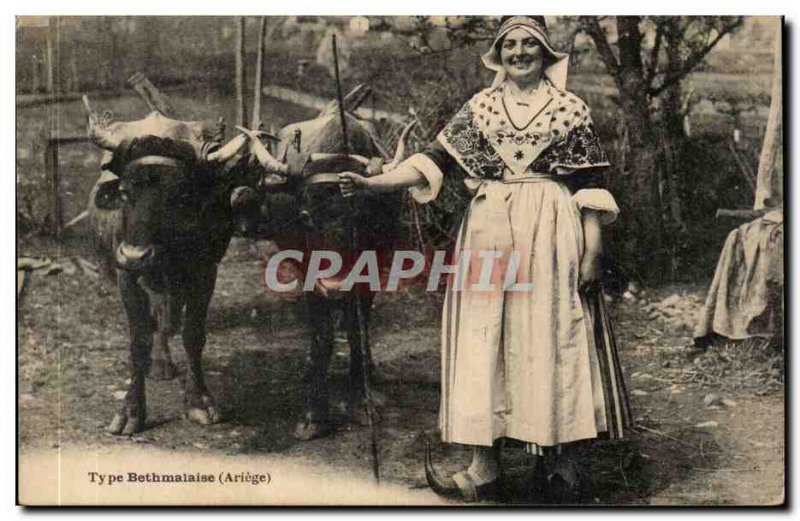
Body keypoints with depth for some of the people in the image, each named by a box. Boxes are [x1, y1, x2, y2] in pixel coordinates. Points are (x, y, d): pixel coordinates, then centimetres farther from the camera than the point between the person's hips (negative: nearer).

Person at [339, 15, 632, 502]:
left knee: (554, 339, 0)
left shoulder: (571, 109, 4)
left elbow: (591, 186, 1)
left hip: (552, 236, -2)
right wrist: (373, 183, -9)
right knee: (484, 341, 1)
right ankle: (485, 464, 8)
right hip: (489, 232, 2)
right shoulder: (479, 107, 9)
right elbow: (434, 161, 2)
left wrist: (592, 249, -7)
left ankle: (563, 457, 13)